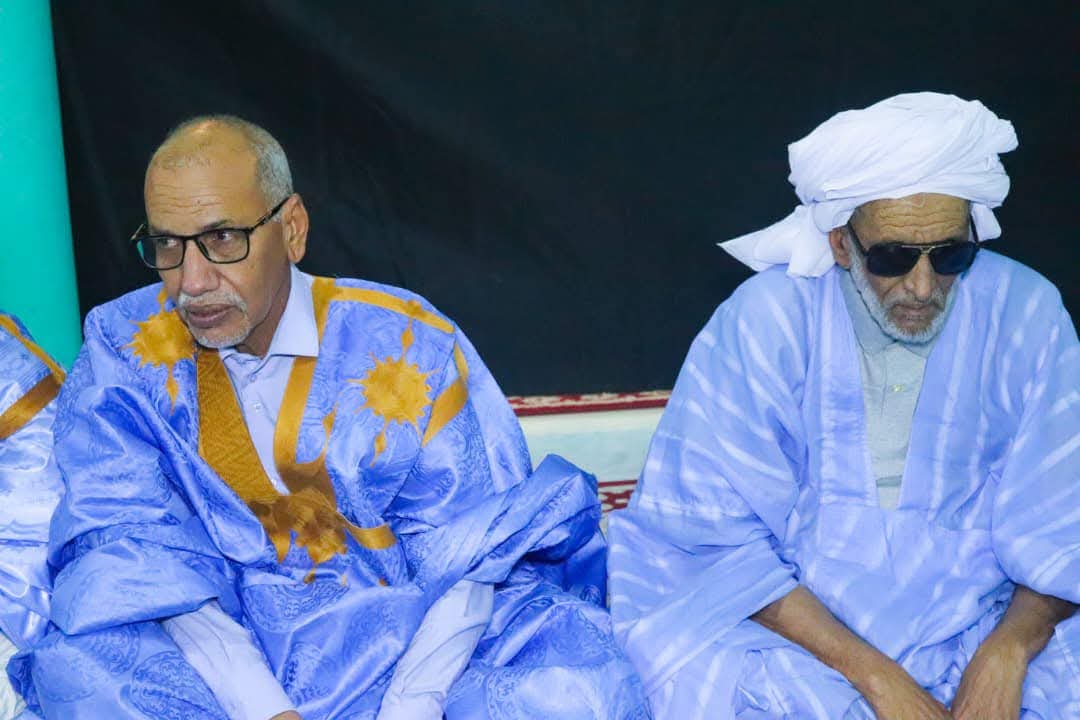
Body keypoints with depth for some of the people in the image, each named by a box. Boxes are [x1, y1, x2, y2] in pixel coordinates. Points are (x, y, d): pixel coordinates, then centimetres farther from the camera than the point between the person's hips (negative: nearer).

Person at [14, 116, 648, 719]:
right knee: (73, 664, -30)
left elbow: (468, 557, -7)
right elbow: (139, 553, -10)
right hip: (226, 653, 1)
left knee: (575, 658, -27)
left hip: (402, 643, 0)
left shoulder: (408, 343, -5)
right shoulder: (123, 351, -2)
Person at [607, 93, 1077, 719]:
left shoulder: (1026, 313, -4)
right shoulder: (765, 322, -11)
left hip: (980, 624, 2)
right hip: (797, 631, -1)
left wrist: (1007, 652, -21)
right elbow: (723, 539, -12)